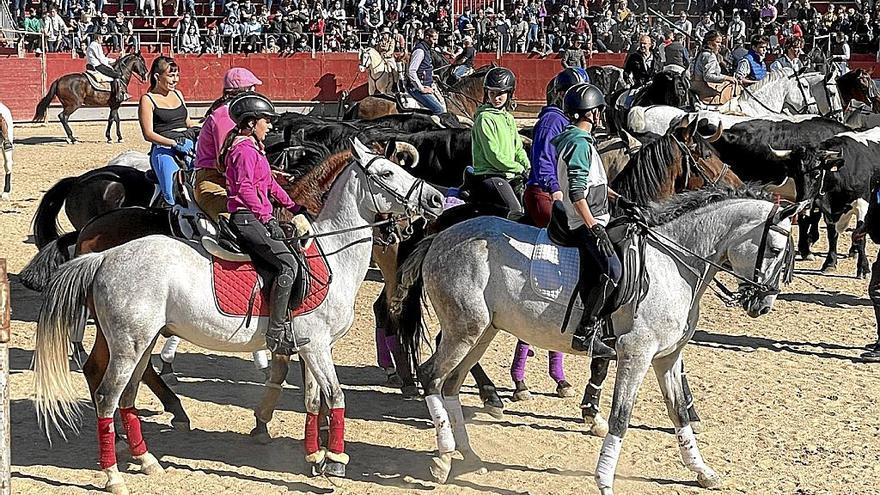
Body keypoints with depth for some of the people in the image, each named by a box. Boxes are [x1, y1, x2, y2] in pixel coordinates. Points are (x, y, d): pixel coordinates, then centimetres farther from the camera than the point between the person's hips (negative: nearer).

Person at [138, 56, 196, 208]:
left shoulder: (178, 94, 21)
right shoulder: (148, 100, 2)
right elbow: (148, 134, -6)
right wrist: (175, 143, -17)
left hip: (188, 146, 6)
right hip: (163, 150, -6)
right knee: (173, 198, -23)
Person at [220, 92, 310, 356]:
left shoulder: (254, 149, 21)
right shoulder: (245, 150, -13)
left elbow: (270, 185, 28)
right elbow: (244, 187, -25)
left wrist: (294, 207, 24)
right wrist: (266, 217, -29)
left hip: (255, 217, 11)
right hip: (246, 219, -11)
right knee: (288, 263, -22)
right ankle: (277, 332, -24)